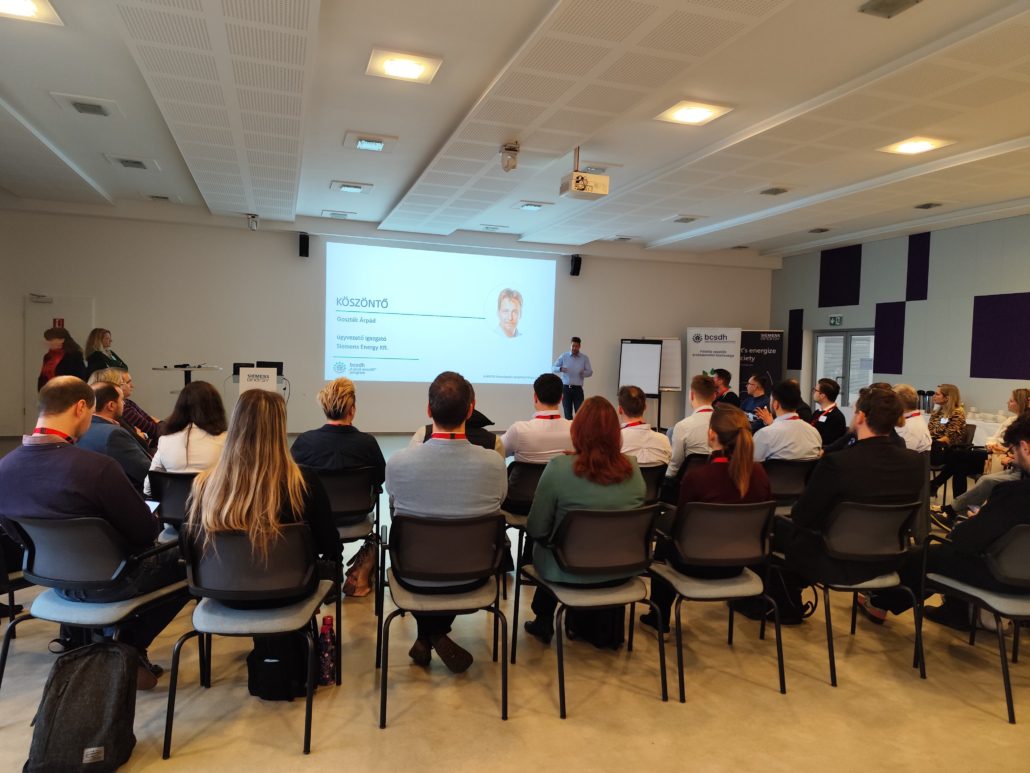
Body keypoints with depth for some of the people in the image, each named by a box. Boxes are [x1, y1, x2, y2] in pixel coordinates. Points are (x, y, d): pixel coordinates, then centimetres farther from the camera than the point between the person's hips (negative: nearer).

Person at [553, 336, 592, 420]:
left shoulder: (585, 358, 5)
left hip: (578, 389, 0)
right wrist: (560, 369, -22)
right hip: (565, 388, 0)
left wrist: (583, 372, -20)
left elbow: (590, 372, 3)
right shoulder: (563, 356, 4)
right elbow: (553, 368, 1)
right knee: (568, 413, 3)